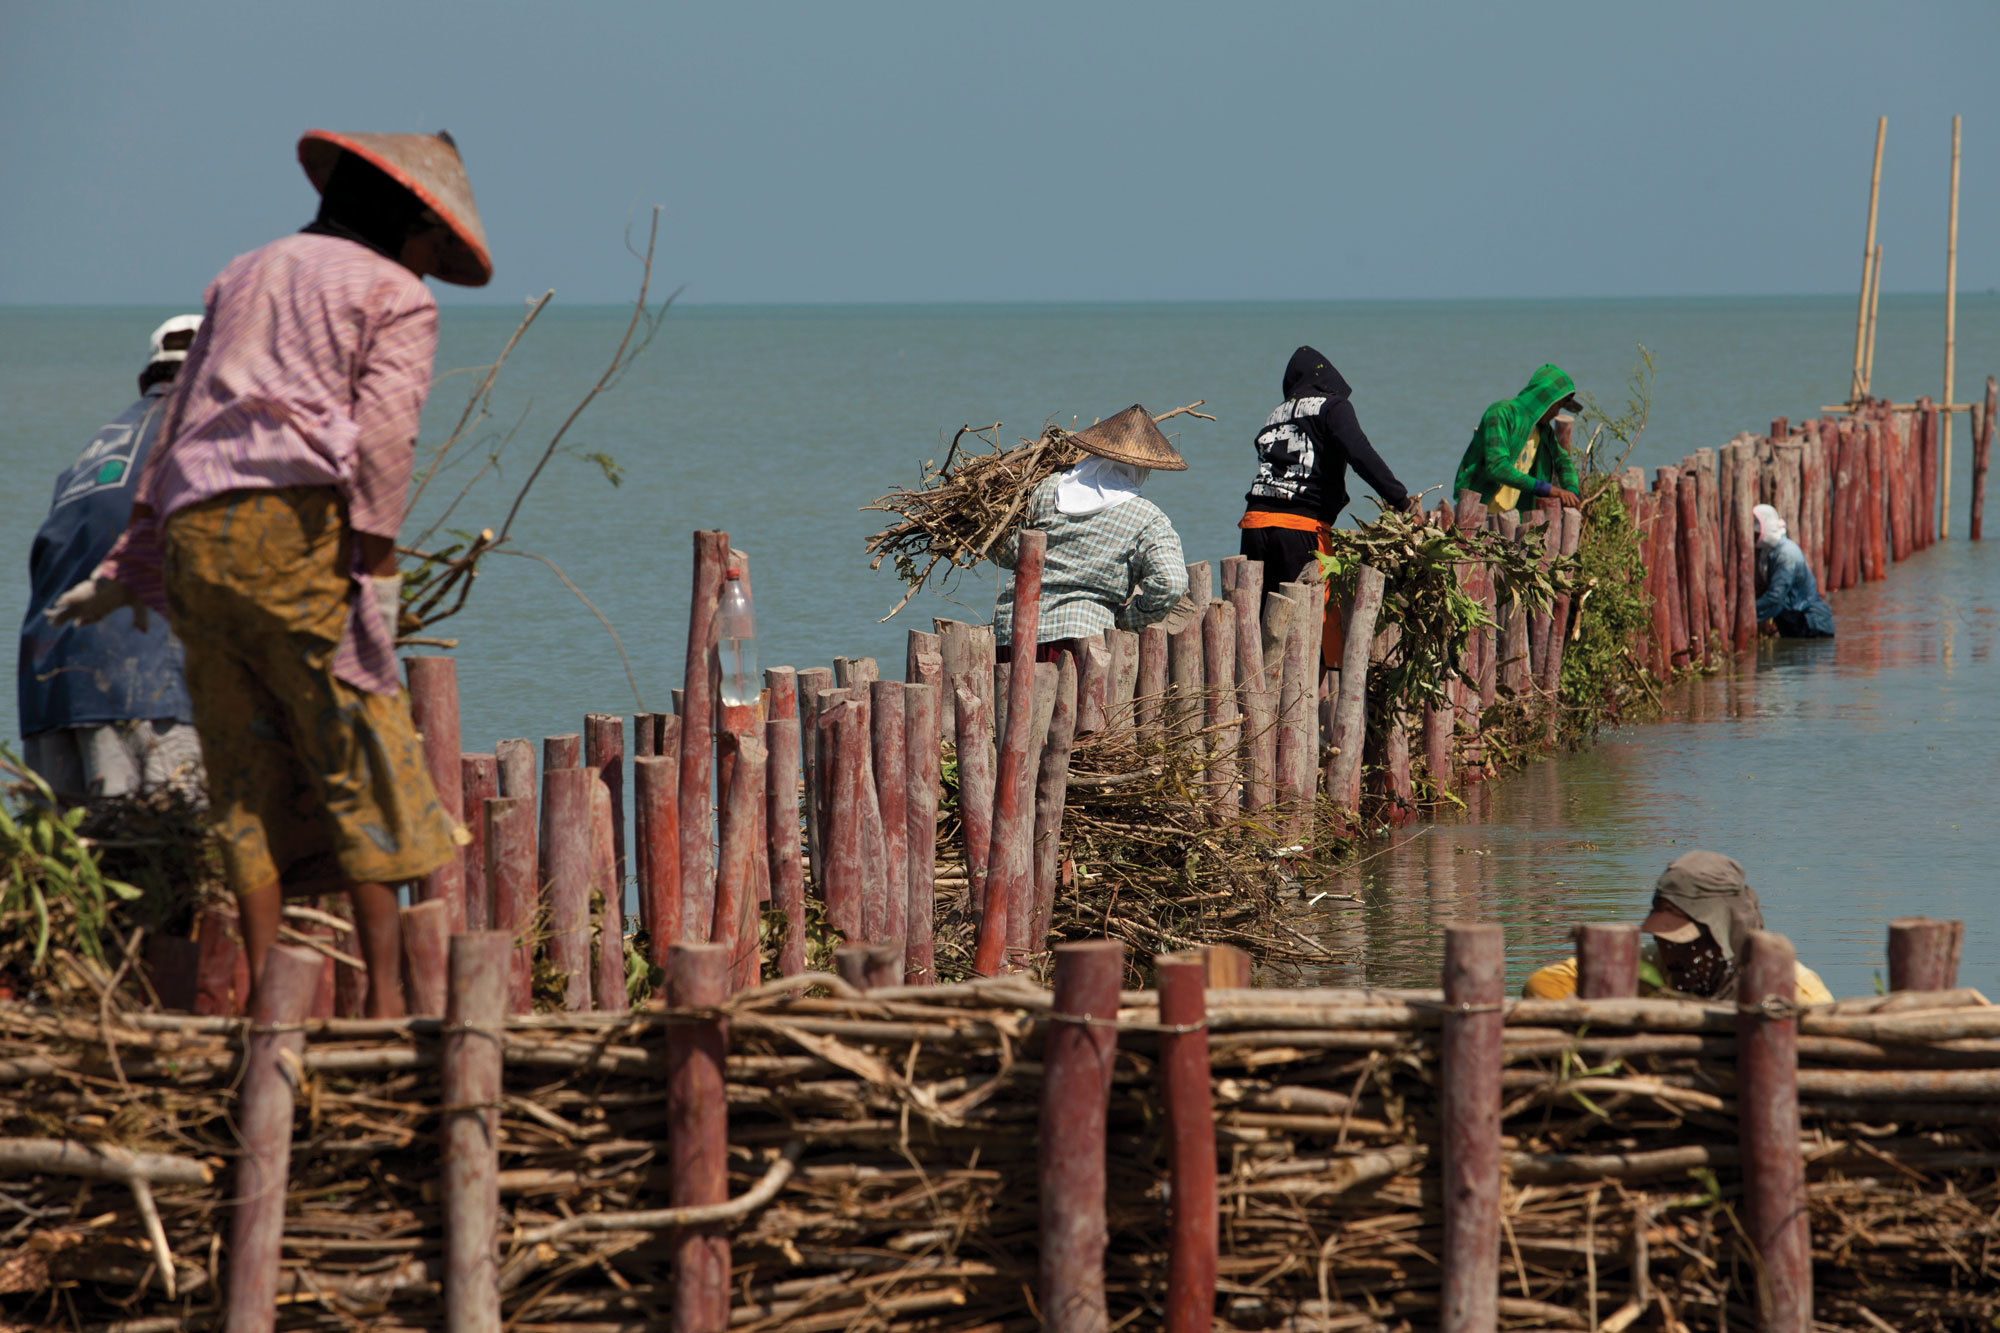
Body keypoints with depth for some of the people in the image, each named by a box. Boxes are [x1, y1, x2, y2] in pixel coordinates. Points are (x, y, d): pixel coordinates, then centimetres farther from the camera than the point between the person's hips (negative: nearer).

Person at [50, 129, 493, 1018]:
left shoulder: (242, 278, 27)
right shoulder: (397, 298, 8)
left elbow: (179, 425, 27)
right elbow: (383, 433, -8)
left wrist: (126, 568, 30)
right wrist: (378, 562, -12)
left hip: (194, 534, 6)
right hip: (299, 520, -6)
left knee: (248, 775, 7)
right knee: (363, 755, -3)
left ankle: (266, 997, 0)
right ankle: (384, 993, -9)